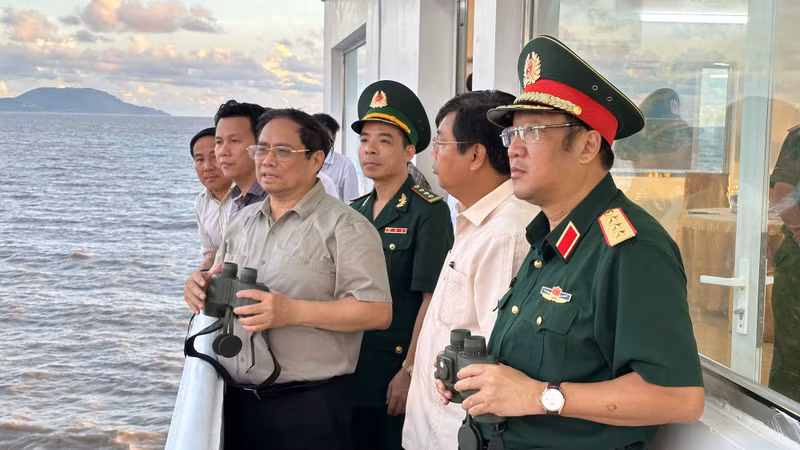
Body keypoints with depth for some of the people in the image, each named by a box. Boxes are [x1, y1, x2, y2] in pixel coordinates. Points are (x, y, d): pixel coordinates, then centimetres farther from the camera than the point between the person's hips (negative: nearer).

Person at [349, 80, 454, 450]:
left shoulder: (429, 213, -10)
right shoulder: (355, 211, 9)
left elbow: (432, 299, -15)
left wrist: (410, 372, -18)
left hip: (395, 375, -6)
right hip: (351, 372, 6)